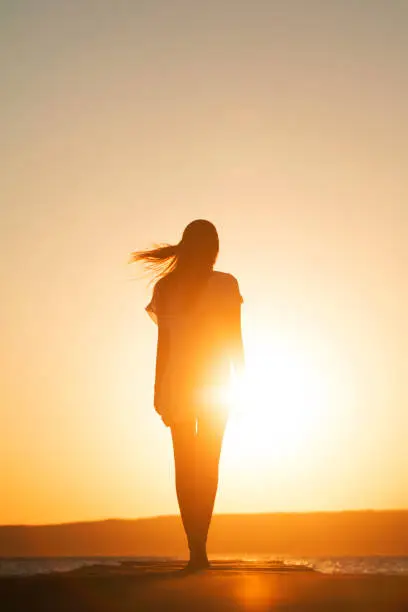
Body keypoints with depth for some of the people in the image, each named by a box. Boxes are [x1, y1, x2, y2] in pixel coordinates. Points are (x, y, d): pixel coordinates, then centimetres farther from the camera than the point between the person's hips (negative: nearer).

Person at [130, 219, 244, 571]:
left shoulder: (165, 286, 2)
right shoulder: (226, 285, -3)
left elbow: (163, 343, 2)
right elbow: (235, 340, -2)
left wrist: (159, 388, 8)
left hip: (176, 383, 2)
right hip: (215, 383, -2)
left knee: (184, 466, 7)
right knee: (208, 466, 3)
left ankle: (196, 549, 4)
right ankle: (199, 547, -9)